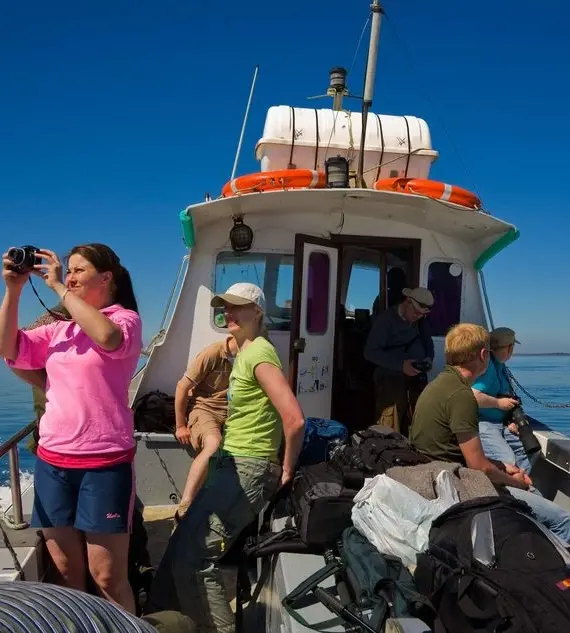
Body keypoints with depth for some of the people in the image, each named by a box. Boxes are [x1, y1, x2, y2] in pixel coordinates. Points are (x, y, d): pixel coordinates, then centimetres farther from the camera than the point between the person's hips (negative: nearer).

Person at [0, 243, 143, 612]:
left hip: (104, 463, -5)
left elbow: (107, 338, -26)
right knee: (66, 572, 12)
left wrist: (58, 287, -19)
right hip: (52, 461, 6)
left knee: (107, 577, 0)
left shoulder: (126, 318, -3)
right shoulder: (59, 329, 13)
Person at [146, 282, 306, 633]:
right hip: (234, 464, 10)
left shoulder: (259, 353, -15)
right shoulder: (244, 352, 16)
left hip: (249, 470, -10)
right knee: (181, 546, 14)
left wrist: (286, 469, -13)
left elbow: (295, 419, -24)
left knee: (193, 557, -10)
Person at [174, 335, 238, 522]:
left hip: (231, 415, 5)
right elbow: (182, 387, -8)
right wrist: (180, 426, -4)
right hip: (203, 409, -5)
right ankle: (184, 509, -33)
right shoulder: (213, 353, -14)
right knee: (214, 444, -37)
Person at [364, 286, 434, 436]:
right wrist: (400, 365, -23)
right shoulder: (385, 319, -10)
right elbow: (370, 352, -16)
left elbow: (427, 342, 25)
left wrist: (429, 358, 2)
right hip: (391, 380, -6)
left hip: (417, 379, 6)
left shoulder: (420, 320, 9)